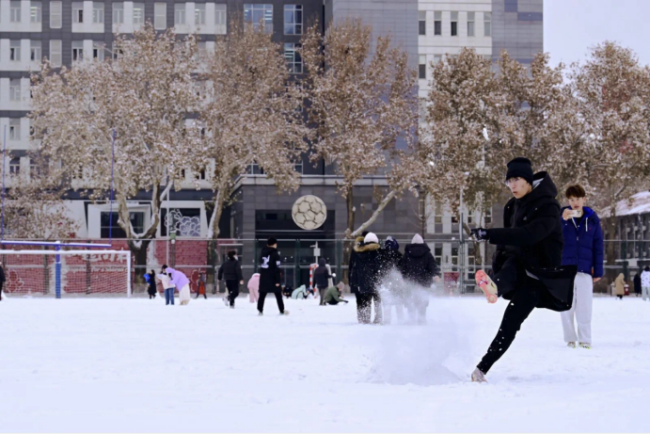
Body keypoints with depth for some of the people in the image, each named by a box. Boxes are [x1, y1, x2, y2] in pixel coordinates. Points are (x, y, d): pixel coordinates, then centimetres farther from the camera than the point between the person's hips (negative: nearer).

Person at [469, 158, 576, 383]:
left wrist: (490, 235, -38)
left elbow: (528, 235, -32)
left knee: (511, 322, -18)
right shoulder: (512, 207, 8)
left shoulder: (548, 206, -16)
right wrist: (497, 271, 8)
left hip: (540, 273, -7)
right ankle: (495, 287, -62)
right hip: (518, 265, 7)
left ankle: (482, 368, -22)